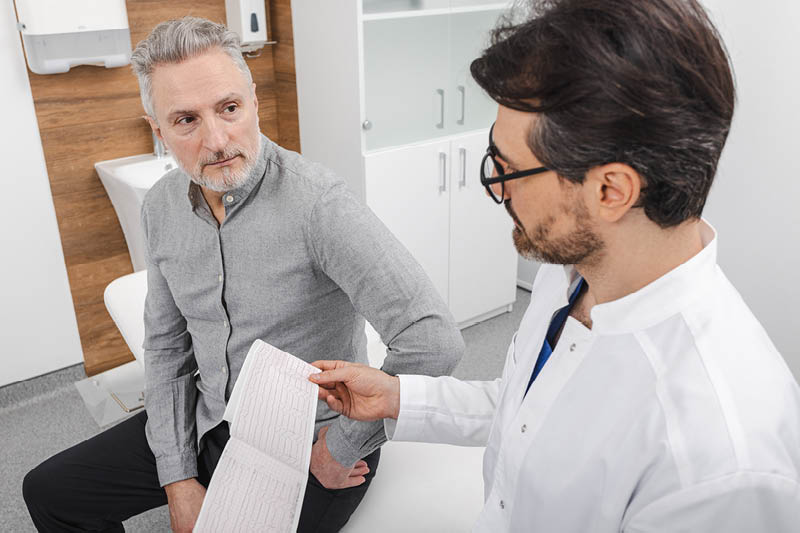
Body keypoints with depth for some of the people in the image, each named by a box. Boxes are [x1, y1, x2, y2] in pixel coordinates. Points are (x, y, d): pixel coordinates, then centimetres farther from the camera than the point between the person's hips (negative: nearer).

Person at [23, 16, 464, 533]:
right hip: (209, 424, 7)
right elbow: (166, 344, 6)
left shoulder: (317, 201, -27)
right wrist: (178, 479, 0)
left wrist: (345, 447, -21)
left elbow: (434, 341, -34)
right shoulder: (163, 207, -3)